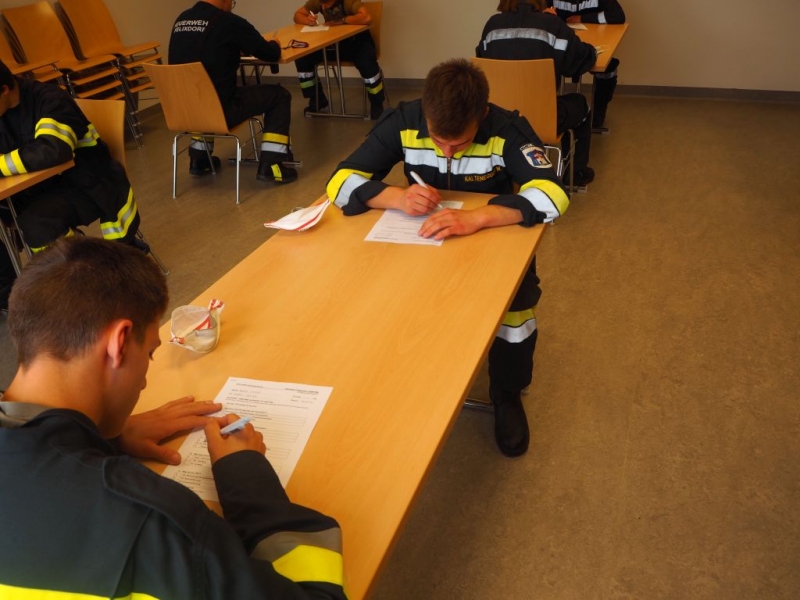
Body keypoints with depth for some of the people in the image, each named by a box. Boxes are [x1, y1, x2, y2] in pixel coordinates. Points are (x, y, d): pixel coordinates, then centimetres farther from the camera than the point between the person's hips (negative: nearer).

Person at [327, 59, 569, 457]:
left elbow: (552, 196, -34)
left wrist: (475, 218, -48)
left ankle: (507, 393, -1)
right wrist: (397, 198, -37)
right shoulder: (403, 122, -16)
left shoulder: (507, 130, -22)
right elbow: (340, 182, -17)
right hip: (422, 244, 2)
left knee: (518, 294, -30)